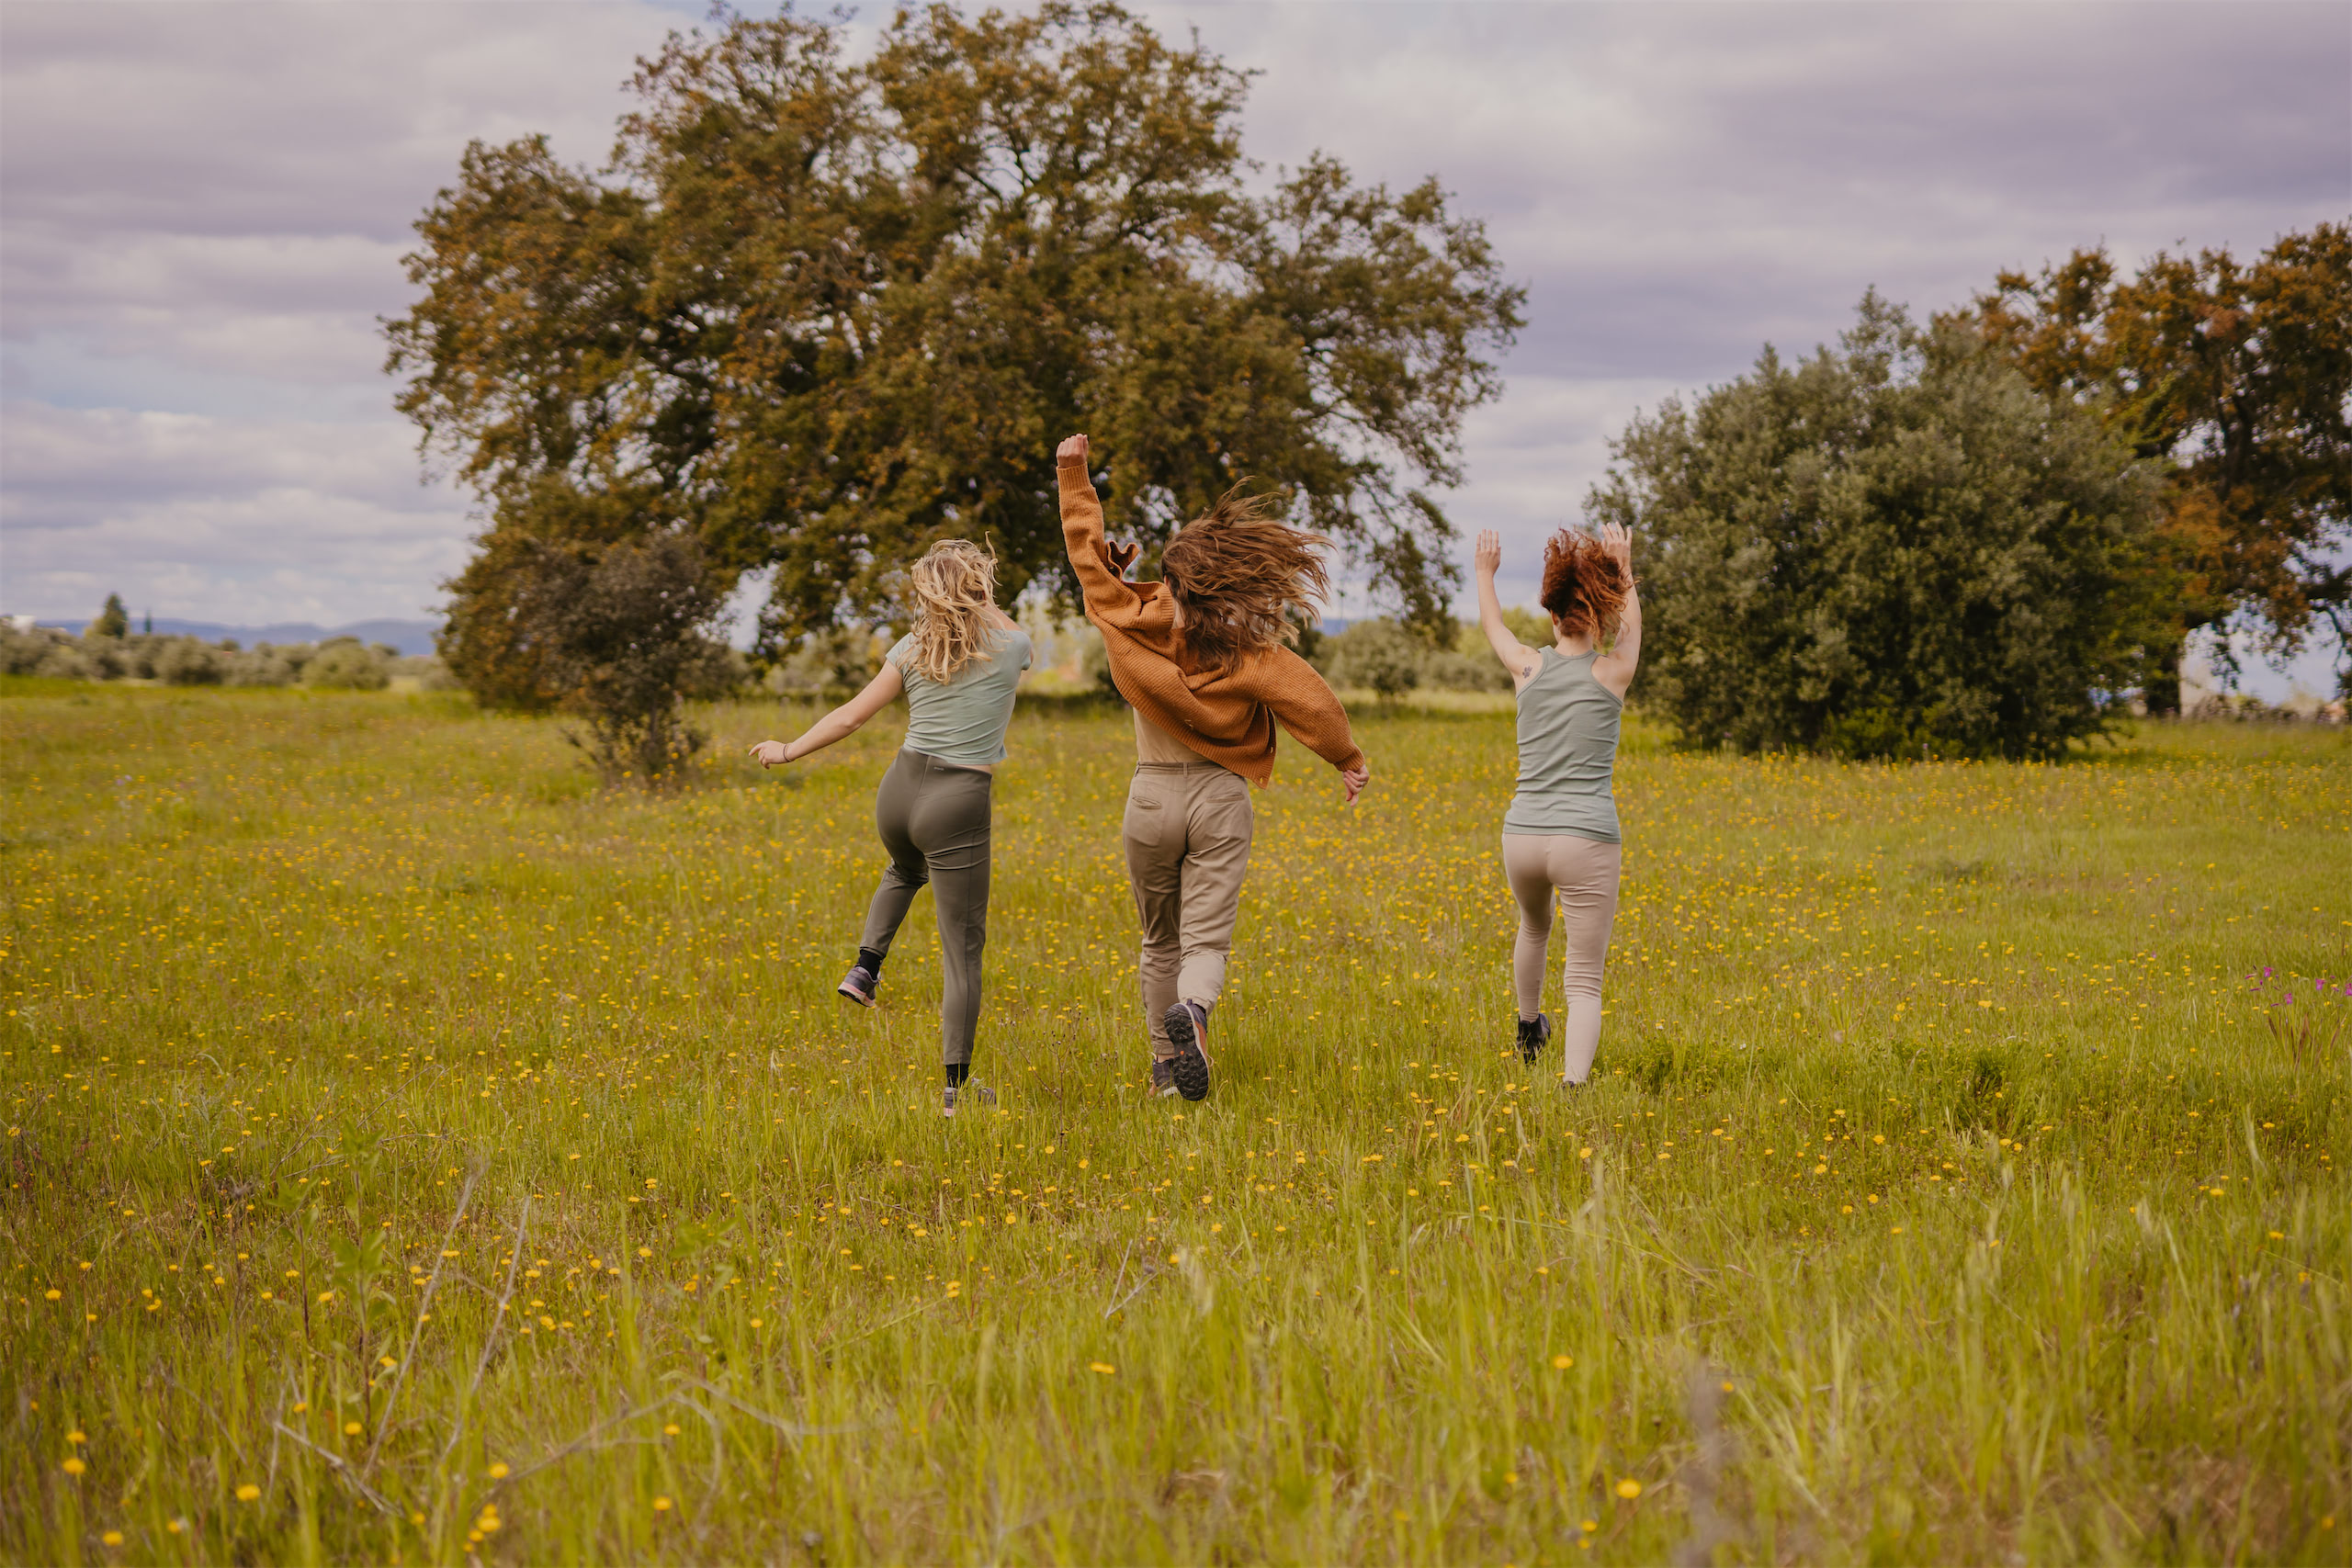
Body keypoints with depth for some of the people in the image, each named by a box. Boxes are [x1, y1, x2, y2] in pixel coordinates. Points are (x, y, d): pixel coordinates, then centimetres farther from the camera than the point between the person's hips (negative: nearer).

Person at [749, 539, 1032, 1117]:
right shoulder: (1012, 645, -4)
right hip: (958, 808, -4)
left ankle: (866, 966, 23)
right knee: (962, 951, 3)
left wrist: (789, 751, 17)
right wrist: (980, 598, 19)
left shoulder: (912, 648, 2)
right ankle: (955, 1087, -1)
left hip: (899, 792, 4)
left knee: (905, 870, 41)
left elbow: (850, 716, 5)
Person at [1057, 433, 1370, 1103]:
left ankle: (1165, 1064, 23)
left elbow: (1088, 552, 5)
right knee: (1206, 940, -4)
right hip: (1221, 797, -2)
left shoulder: (1131, 624, -6)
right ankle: (1191, 1011, -36)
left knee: (1161, 940, 18)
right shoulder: (1243, 651, -11)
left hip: (1152, 796, 2)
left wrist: (1074, 475, 15)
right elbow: (1309, 698, -16)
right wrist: (1349, 759, -1)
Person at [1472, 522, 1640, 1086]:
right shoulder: (1612, 672, -3)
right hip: (1587, 843, -4)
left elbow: (1493, 628, 26)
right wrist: (1623, 568, 37)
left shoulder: (1529, 668, 2)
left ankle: (1529, 1029, 57)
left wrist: (1485, 573, 44)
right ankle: (1573, 1085, -22)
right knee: (1584, 981, -2)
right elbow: (1630, 624, 21)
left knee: (1533, 926, 35)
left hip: (1522, 837, 4)